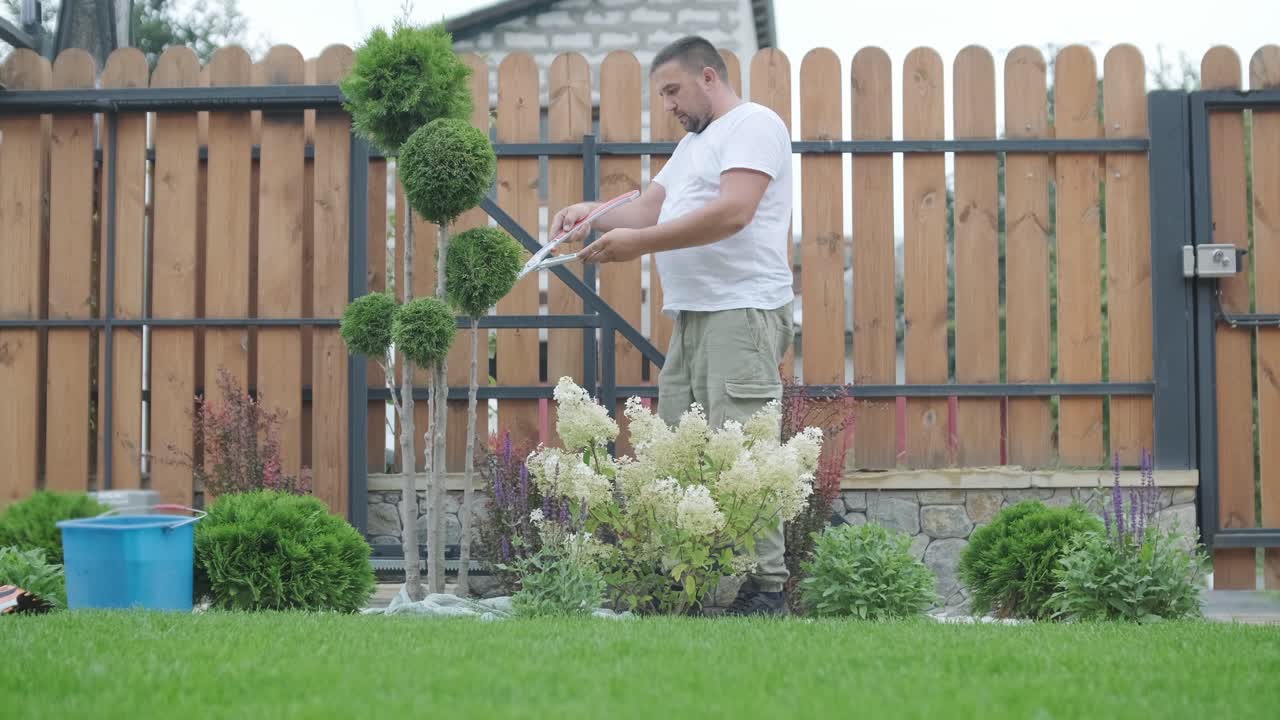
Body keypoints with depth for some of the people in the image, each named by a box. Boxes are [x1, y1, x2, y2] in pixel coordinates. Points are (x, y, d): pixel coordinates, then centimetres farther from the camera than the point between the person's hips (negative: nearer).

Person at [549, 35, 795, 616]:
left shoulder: (753, 124, -5)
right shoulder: (692, 144, 27)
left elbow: (733, 211, -18)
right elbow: (648, 208, 21)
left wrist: (639, 243, -18)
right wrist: (593, 215, 2)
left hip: (742, 312, -10)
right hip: (691, 317, 10)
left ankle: (765, 586, -11)